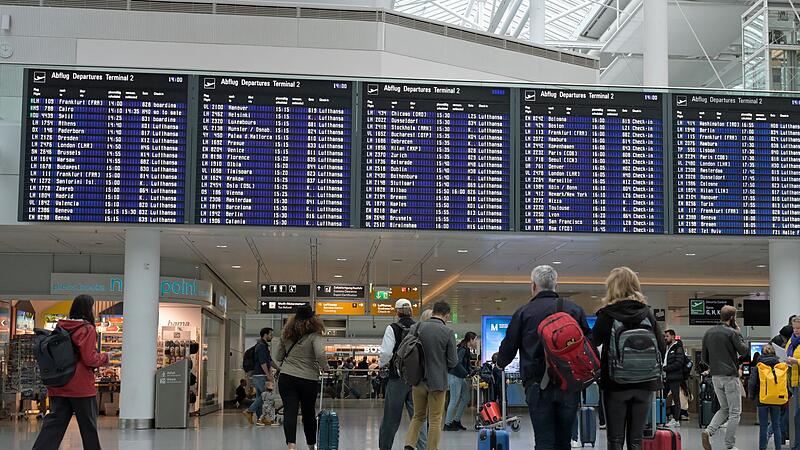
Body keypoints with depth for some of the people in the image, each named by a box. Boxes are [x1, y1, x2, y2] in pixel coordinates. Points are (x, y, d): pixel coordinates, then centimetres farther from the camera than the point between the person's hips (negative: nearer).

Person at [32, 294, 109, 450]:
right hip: (81, 386, -6)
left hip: (59, 386, 6)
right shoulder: (87, 329, -12)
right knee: (88, 425, 8)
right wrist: (105, 358, 2)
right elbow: (90, 359, -16)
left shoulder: (62, 327, 7)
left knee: (54, 422, 4)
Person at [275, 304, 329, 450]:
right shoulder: (315, 334, -7)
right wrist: (324, 367, -3)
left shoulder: (286, 334, 7)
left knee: (290, 411, -6)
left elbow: (278, 357, 14)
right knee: (309, 412, 14)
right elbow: (320, 354, -21)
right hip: (309, 379, -2)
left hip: (286, 378, 2)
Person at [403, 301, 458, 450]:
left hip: (418, 380, 3)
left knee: (418, 416, 17)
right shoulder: (448, 332, -12)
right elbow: (453, 361, -9)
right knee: (435, 420, 8)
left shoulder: (416, 327, -4)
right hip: (438, 381, -3)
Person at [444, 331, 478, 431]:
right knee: (454, 400, -7)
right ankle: (447, 424, 0)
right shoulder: (462, 349, -17)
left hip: (462, 377, 10)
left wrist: (472, 372, 0)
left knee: (465, 399, 12)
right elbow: (458, 363, -27)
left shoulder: (468, 350, 12)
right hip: (454, 376, -10)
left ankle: (456, 421, 22)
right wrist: (467, 375, -24)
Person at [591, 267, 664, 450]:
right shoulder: (647, 313, 2)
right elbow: (662, 348, 5)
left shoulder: (606, 315, -7)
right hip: (644, 384, 3)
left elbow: (594, 343, 5)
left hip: (616, 384, -3)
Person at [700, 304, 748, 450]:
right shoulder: (731, 333, -10)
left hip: (715, 376, 6)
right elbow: (744, 350, -6)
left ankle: (708, 431, -6)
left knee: (724, 409, 18)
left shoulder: (708, 333, 10)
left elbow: (704, 357, 12)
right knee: (735, 412, 3)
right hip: (730, 376, -6)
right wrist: (739, 334, 4)